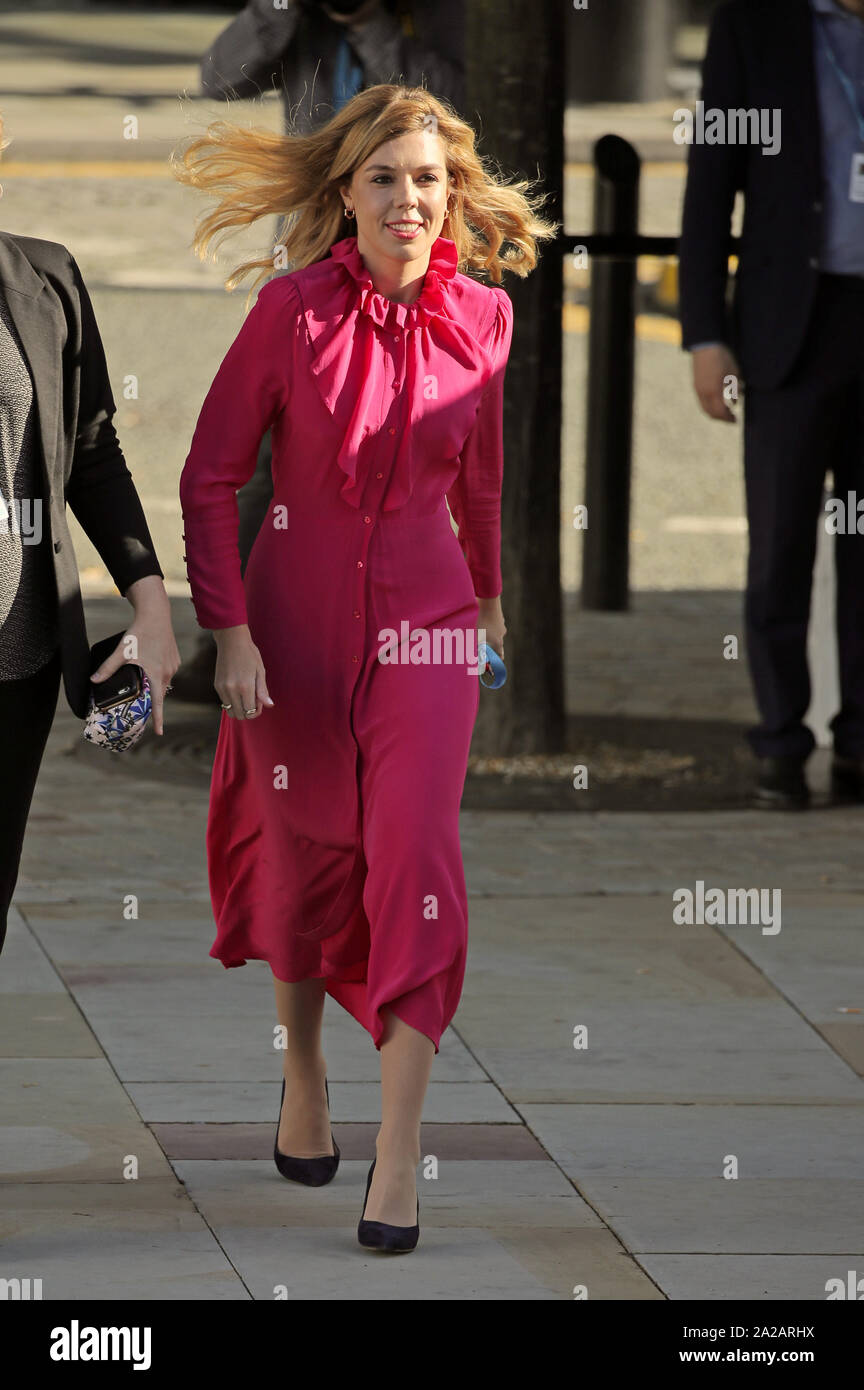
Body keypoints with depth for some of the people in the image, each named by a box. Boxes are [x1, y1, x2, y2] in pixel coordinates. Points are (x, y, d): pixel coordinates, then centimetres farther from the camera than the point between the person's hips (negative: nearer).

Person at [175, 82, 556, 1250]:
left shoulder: (481, 319, -4)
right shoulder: (293, 310, -12)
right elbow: (211, 475, -5)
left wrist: (488, 593, 28)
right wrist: (229, 630, -10)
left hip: (424, 624, 1)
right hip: (296, 615, -1)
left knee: (416, 858, -11)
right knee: (305, 854, 10)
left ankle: (399, 1152, -10)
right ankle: (303, 1073, 37)